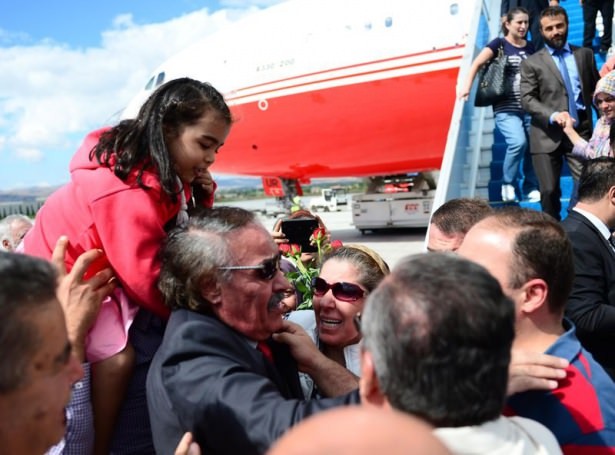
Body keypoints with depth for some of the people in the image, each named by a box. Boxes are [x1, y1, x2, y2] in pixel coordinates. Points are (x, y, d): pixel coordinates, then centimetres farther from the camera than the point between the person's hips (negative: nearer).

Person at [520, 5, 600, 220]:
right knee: (549, 191, 2)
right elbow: (527, 99, -6)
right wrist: (553, 115, -20)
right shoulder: (531, 63, 4)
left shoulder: (585, 54, 14)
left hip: (581, 132, 2)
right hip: (546, 135, -2)